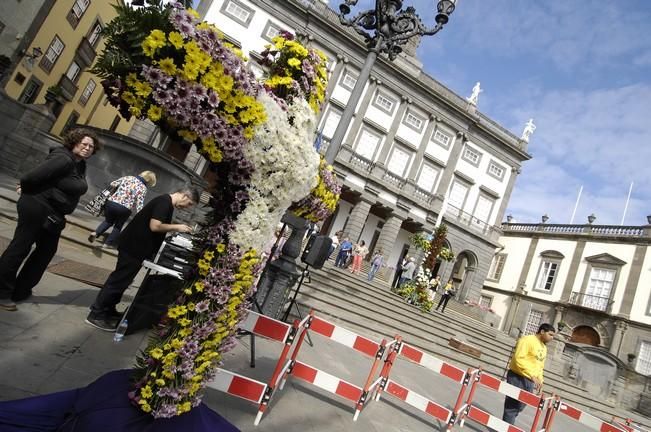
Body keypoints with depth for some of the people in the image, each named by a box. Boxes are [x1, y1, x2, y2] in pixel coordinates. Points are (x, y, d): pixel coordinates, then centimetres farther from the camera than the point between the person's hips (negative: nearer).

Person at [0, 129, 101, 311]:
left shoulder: (80, 164, 10)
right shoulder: (63, 159, -21)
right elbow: (32, 177, -26)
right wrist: (26, 191, -7)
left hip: (53, 214, 10)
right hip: (37, 208, -10)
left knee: (47, 251, 14)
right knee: (19, 248, -1)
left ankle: (20, 291, 26)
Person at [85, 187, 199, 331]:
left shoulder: (167, 202, 12)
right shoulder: (165, 202, -20)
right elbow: (154, 226, -27)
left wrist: (176, 228, 7)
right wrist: (176, 227, -17)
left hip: (137, 246, 10)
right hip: (133, 246, -10)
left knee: (121, 279, 18)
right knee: (120, 280, -2)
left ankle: (107, 310, 30)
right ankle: (96, 315, 9)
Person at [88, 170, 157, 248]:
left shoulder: (128, 177, 9)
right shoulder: (143, 188, -4)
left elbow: (112, 184, 15)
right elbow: (139, 204, -11)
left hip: (111, 203, 3)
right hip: (124, 209, -3)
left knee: (108, 220, 31)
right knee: (118, 226, 23)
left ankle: (96, 233, 13)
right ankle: (109, 243, 28)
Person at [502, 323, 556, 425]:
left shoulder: (544, 347, 15)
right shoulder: (527, 340, -13)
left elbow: (540, 366, 23)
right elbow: (519, 359, -23)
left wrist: (540, 380, 10)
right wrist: (532, 375, -25)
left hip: (530, 381, 9)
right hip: (517, 378, -8)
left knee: (519, 407, 11)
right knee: (512, 406, -4)